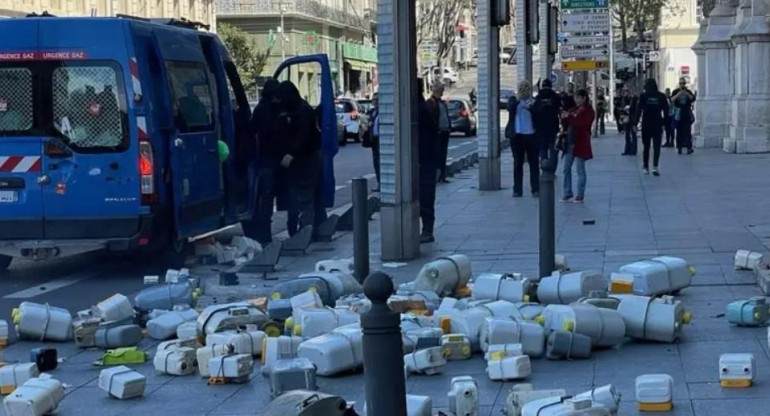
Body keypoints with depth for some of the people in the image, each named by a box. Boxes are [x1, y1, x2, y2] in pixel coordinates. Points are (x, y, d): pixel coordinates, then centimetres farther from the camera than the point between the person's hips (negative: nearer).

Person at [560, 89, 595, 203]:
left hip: (580, 143, -6)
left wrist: (569, 118, -19)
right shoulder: (574, 109, 14)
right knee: (566, 168, 6)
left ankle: (580, 194, 5)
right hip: (570, 141, 6)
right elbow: (567, 122, 16)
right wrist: (564, 117, -6)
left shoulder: (588, 111, -5)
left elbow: (583, 123, -19)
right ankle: (567, 193, 14)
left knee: (580, 170, 0)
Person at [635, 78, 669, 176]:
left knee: (646, 146, 13)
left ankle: (646, 167, 19)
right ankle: (655, 167, -18)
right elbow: (666, 111, 0)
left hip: (646, 125, 0)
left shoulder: (643, 96, -4)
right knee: (657, 146, -1)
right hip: (657, 125, 0)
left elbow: (638, 110, -6)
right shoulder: (661, 96, 0)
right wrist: (664, 123, 5)